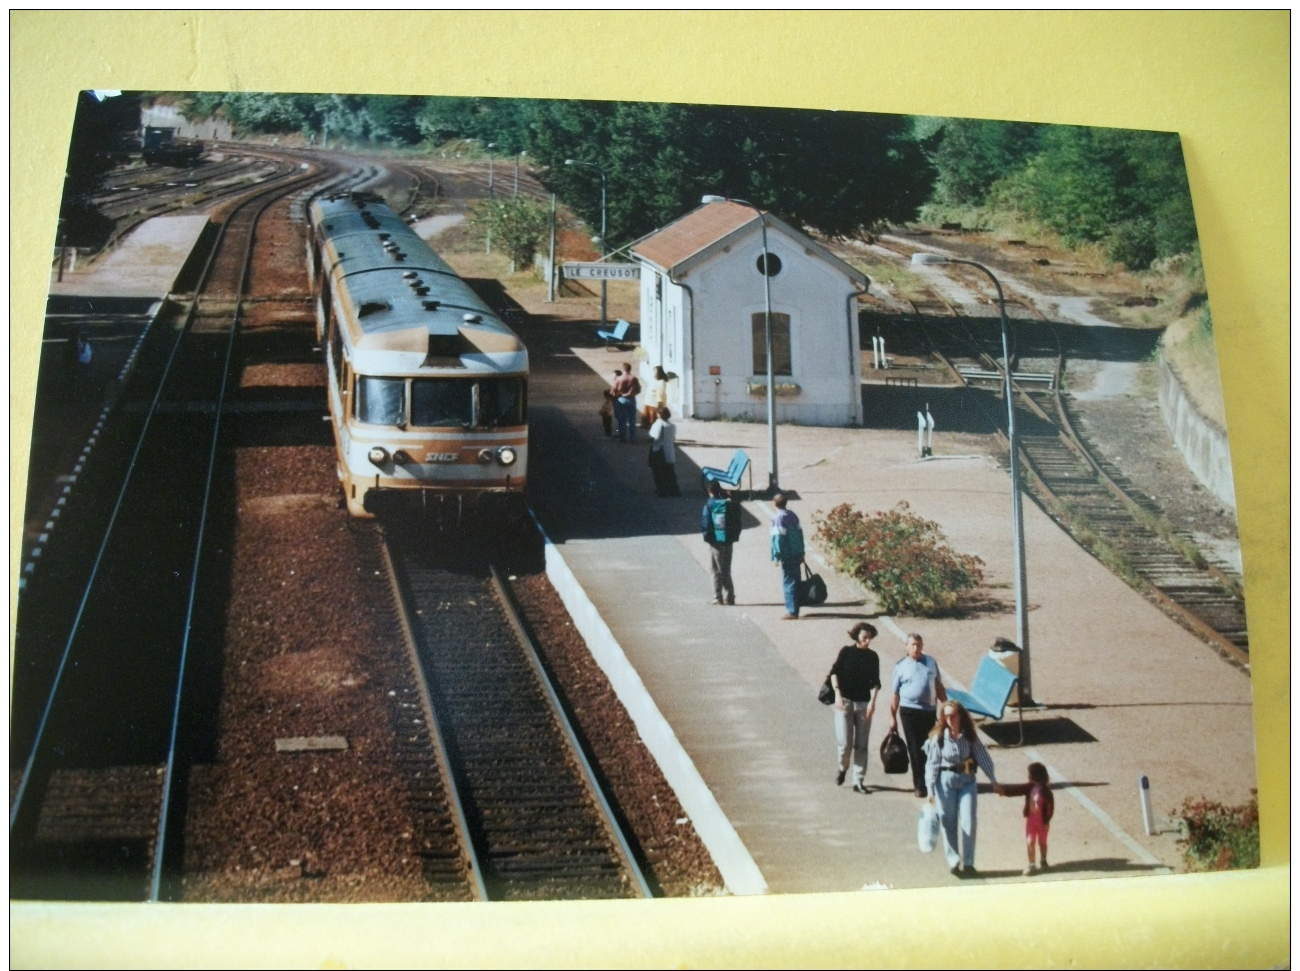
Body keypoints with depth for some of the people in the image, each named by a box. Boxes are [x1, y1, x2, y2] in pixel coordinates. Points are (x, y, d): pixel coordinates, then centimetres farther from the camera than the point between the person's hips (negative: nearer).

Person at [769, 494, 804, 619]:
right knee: (795, 582, 14)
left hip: (787, 556, -7)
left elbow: (777, 538, -16)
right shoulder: (792, 514, 11)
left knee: (789, 583, -4)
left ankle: (792, 612, -6)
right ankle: (794, 610, 20)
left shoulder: (778, 517, -11)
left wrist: (776, 556, -13)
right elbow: (800, 533, 14)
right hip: (797, 554, 7)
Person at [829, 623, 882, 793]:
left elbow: (875, 681, 6)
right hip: (845, 701, -2)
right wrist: (838, 694, -12)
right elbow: (834, 672, -2)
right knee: (845, 742, -7)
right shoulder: (846, 652, -1)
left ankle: (858, 781, 8)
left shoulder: (873, 656, 6)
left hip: (864, 703, 2)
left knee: (862, 745, 2)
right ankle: (843, 767, 24)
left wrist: (872, 701, -7)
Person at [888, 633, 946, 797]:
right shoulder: (900, 666, 1)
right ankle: (919, 785, 3)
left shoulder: (931, 662, 9)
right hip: (910, 711, -3)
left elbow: (939, 686, 15)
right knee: (915, 749, -3)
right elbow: (895, 694, 2)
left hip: (929, 711, 3)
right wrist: (892, 717, 0)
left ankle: (928, 781, 25)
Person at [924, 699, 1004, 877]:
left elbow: (983, 757, 2)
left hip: (967, 780, 1)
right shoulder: (938, 737, -6)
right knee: (948, 823, 4)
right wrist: (931, 790, -7)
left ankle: (968, 863, 4)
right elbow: (932, 764, -4)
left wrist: (994, 781, 1)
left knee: (968, 822, -3)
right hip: (945, 780, -1)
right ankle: (953, 862, 13)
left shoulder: (969, 736, -1)